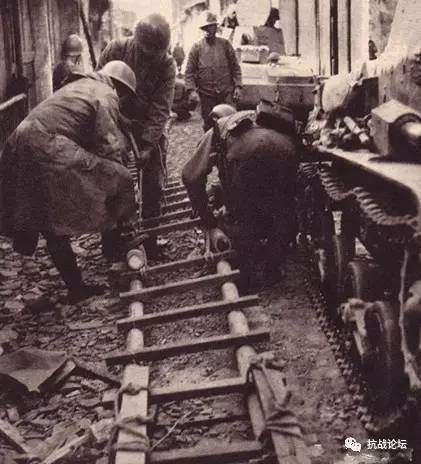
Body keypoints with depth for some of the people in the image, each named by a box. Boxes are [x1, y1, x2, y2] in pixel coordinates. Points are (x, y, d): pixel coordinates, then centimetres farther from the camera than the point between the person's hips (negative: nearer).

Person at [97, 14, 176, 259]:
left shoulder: (167, 65, -15)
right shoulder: (115, 50, -14)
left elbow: (161, 109, -19)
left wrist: (147, 144, -28)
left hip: (151, 130, 0)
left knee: (154, 187, 0)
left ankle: (149, 241, 14)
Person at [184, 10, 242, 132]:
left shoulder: (225, 44, 5)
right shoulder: (197, 47, 3)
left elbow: (235, 67, 7)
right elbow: (189, 71, 0)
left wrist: (237, 86, -3)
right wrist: (191, 90, -12)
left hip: (226, 92, 0)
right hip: (206, 94, 0)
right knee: (208, 124, 8)